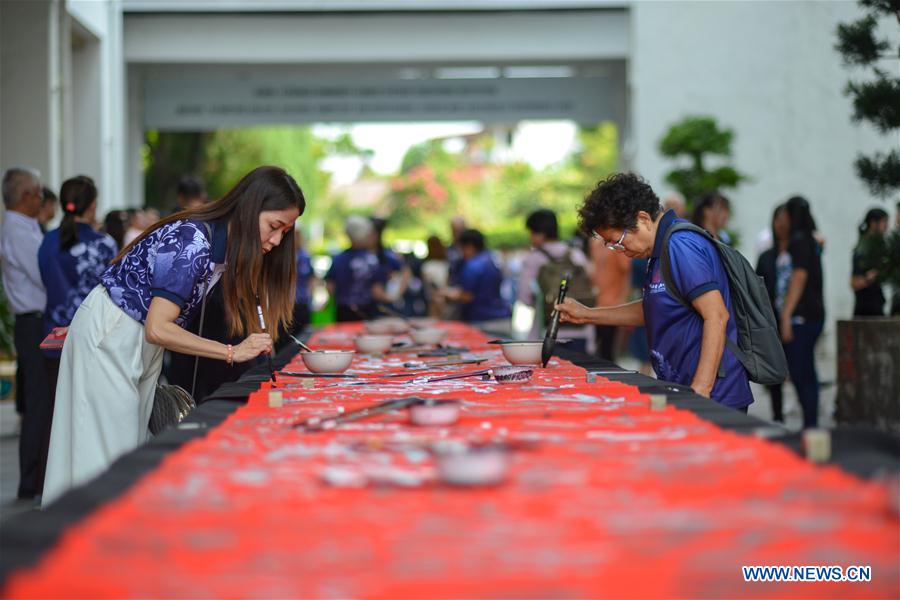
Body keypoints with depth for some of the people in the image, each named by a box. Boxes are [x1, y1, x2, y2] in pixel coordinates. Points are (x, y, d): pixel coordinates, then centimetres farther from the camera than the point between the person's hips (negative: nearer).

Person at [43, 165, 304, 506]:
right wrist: (232, 352, -29)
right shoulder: (191, 243, -28)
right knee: (106, 451, -8)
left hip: (142, 344, 9)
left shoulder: (226, 245, 0)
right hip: (109, 337, -9)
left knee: (135, 452, 8)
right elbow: (158, 329, -30)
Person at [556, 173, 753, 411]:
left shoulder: (680, 246, -16)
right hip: (683, 393, 10)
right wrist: (587, 315, 24)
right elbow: (653, 310, 29)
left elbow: (717, 317, -22)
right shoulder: (663, 249, 15)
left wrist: (699, 392, -25)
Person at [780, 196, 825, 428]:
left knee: (799, 372, -10)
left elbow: (799, 278, -17)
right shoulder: (812, 241, 17)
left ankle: (809, 423, -12)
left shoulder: (798, 241, -10)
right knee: (807, 372, 12)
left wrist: (786, 316, -18)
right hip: (814, 313, 10)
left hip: (801, 315, -10)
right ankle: (812, 422, 15)